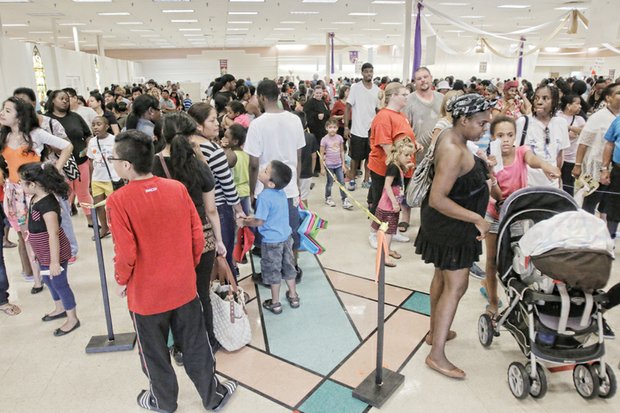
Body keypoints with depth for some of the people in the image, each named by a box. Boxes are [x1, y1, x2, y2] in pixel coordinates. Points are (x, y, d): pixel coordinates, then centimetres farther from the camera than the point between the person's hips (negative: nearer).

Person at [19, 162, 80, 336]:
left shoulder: (47, 204, -29)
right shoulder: (35, 198, 0)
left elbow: (53, 234, -28)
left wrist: (54, 261, -26)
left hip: (53, 253, -10)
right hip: (43, 253, 10)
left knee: (59, 283, 5)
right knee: (48, 280, 25)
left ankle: (72, 318, 21)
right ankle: (60, 308, 47)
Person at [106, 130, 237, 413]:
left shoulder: (118, 201, -19)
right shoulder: (177, 188, -9)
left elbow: (126, 253, -18)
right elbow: (197, 236, -5)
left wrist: (122, 280, 2)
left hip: (146, 294, -3)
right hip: (184, 287, 3)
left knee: (154, 354, 21)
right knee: (196, 347, 20)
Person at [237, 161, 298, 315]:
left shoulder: (264, 196, -25)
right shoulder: (281, 192, -1)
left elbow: (259, 222, -21)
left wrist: (244, 222, -4)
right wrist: (254, 217, 16)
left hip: (271, 241, -7)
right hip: (286, 236, 7)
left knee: (273, 272, 10)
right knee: (288, 267, 20)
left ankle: (275, 303, 24)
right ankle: (293, 296, 35)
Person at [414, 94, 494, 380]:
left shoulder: (450, 136, 3)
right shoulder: (453, 152, -29)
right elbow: (437, 199, -33)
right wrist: (476, 218, -30)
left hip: (446, 224, 11)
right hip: (451, 227, -11)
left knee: (442, 276, 20)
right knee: (456, 286, -4)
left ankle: (435, 331, 37)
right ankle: (437, 354, 4)